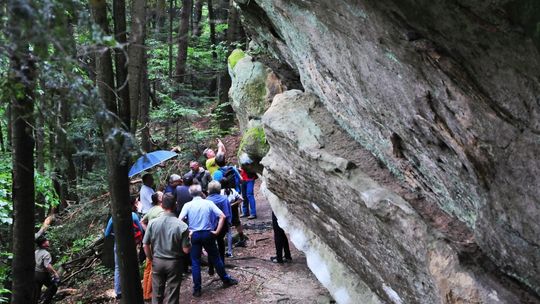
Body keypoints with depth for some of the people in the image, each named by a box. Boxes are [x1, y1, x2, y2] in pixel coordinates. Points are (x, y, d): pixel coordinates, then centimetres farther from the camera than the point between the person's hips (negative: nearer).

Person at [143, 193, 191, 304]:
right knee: (172, 295, 9)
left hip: (157, 261, 2)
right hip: (174, 263, -2)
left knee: (157, 293, 17)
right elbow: (186, 250, -14)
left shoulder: (153, 223, -10)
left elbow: (145, 245, -4)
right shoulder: (182, 225, -17)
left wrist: (152, 259, 12)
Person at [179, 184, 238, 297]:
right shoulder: (208, 203, -2)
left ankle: (197, 289, 10)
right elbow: (222, 216, -9)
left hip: (194, 235, -1)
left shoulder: (187, 205, -3)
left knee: (195, 262, 8)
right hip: (207, 234, 1)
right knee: (215, 258, 16)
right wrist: (217, 231, -5)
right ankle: (226, 280, 29)